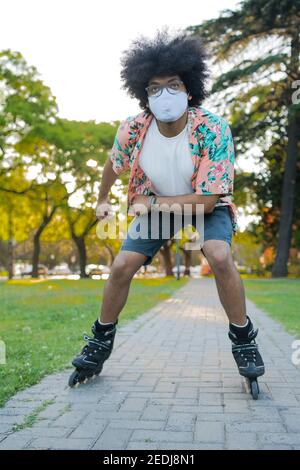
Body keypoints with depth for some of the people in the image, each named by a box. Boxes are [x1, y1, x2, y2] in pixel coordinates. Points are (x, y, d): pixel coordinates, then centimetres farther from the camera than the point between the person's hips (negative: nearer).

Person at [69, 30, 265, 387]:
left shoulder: (214, 130, -31)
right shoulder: (132, 130, -21)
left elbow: (206, 201, -28)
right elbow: (113, 163, 3)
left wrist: (152, 204, -23)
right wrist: (102, 200, 16)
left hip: (206, 204, -3)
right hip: (154, 203, 3)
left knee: (219, 256, -30)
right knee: (122, 266, -9)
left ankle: (243, 340, -9)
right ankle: (101, 341, 15)